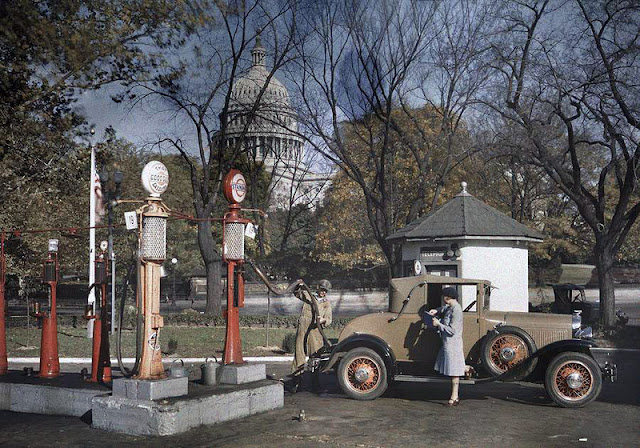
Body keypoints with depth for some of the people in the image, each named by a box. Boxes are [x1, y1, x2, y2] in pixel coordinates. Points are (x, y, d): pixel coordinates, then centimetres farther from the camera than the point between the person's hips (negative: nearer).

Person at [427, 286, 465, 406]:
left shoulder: (456, 310, -19)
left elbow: (452, 330, -23)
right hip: (448, 343, 10)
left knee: (454, 372, -4)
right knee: (452, 371, 15)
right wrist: (436, 311, 15)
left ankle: (454, 398, 1)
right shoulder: (450, 307, 10)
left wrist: (438, 324, -15)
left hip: (452, 344, -10)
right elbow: (444, 308, 35)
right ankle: (455, 396, 24)